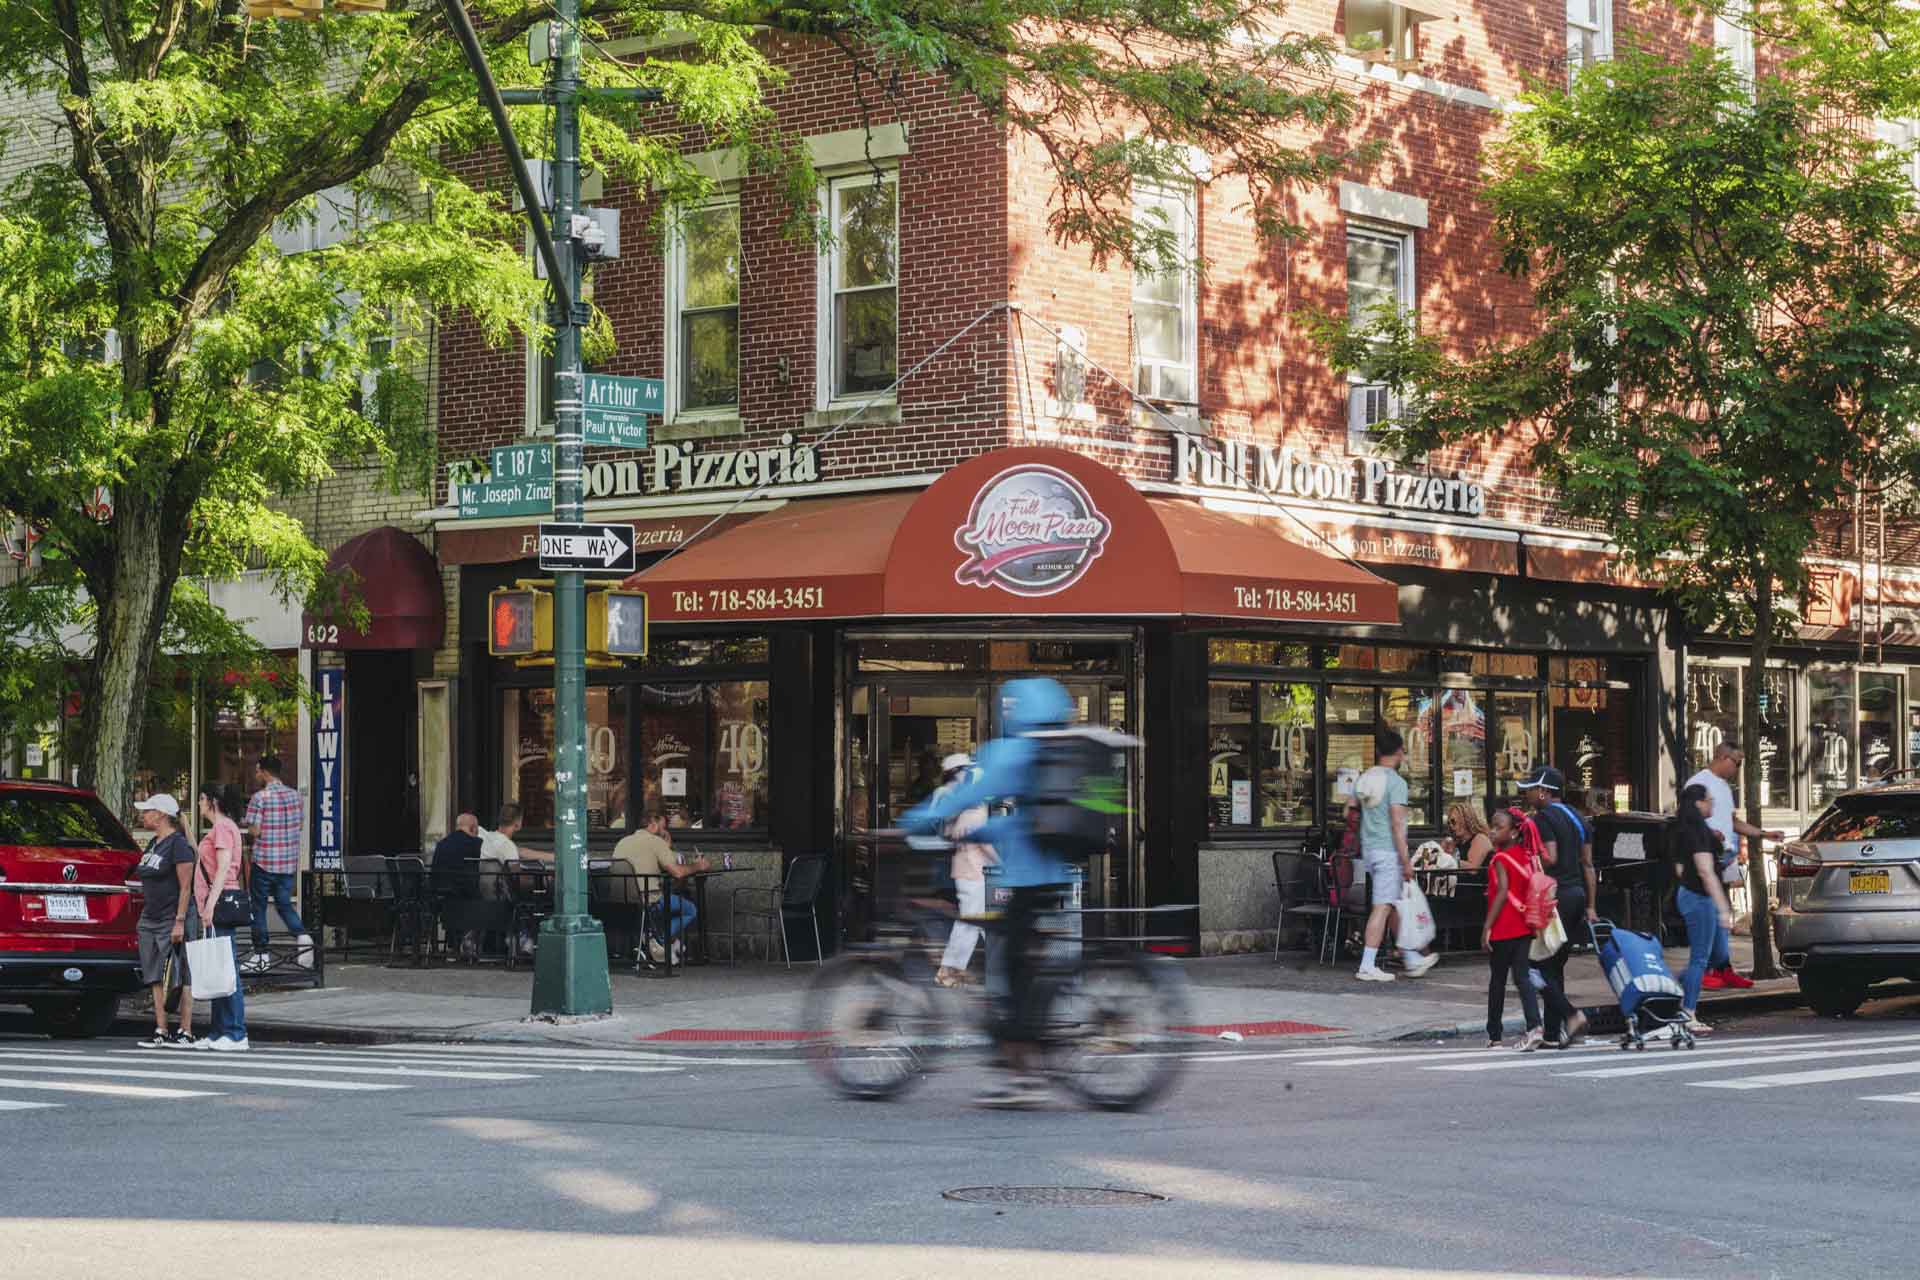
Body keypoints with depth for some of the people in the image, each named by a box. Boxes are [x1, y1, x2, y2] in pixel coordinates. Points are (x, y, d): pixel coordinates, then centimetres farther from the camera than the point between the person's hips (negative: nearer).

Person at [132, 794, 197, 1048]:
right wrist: (144, 916, 19)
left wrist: (180, 922, -20)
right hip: (150, 920, 9)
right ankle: (161, 1032, 9)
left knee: (179, 979, -6)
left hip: (171, 920, -9)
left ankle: (185, 1033, -4)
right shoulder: (154, 845, 16)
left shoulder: (178, 845, -11)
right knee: (156, 979, 7)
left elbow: (185, 887, -15)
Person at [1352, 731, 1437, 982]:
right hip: (1388, 851, -9)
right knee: (1382, 907, -6)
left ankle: (1412, 959, 24)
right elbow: (1397, 824, -19)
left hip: (1369, 849, 9)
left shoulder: (1364, 780, 11)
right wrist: (1406, 860, -17)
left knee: (1395, 905, 16)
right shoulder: (1395, 782, -13)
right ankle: (1367, 966, -7)